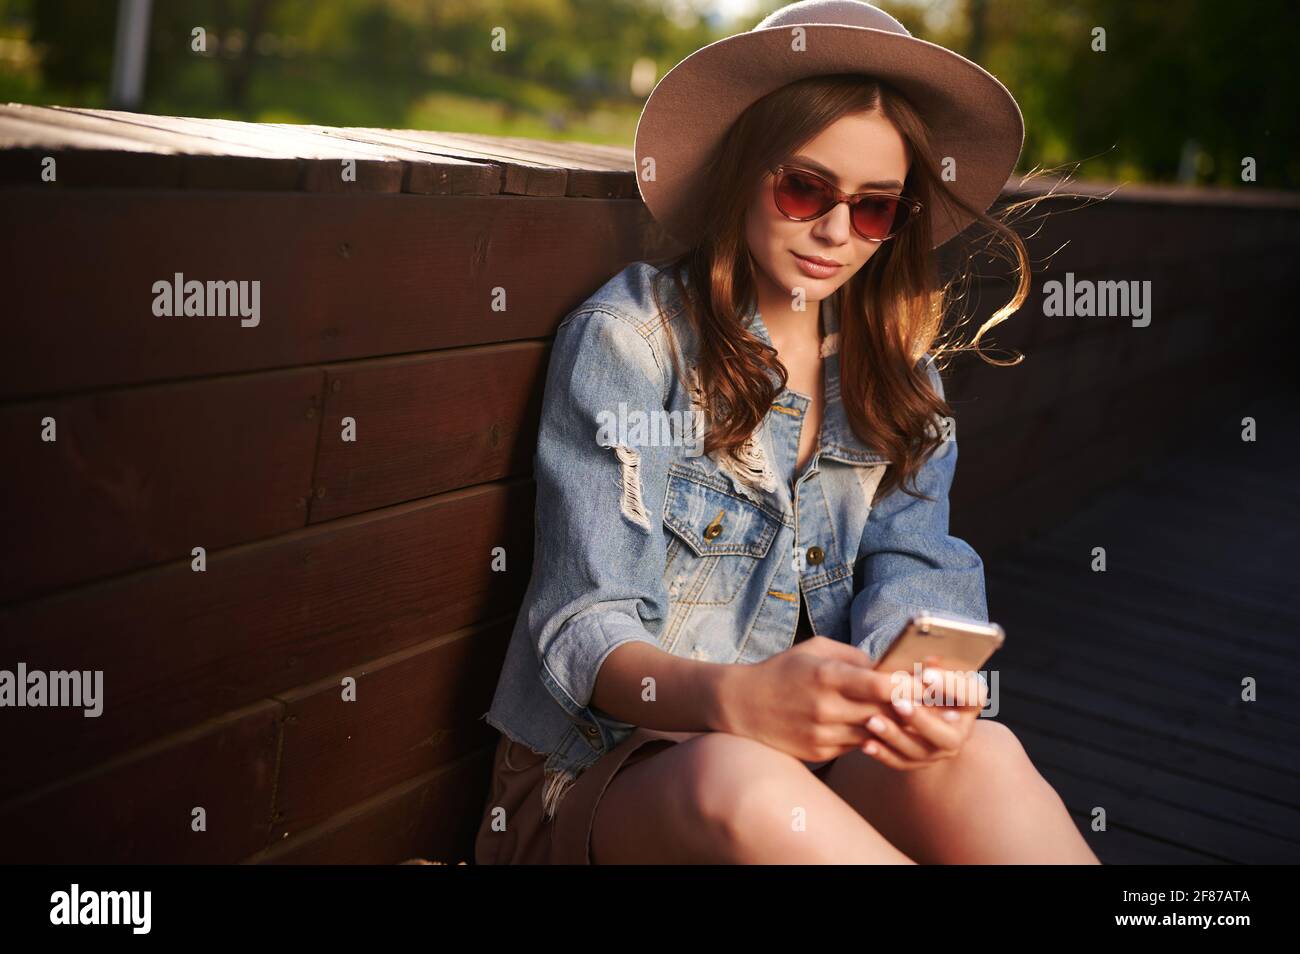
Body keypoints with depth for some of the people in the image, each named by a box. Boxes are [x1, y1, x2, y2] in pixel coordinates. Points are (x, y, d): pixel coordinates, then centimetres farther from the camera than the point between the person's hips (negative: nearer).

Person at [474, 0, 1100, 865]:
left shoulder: (898, 369, 11)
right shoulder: (627, 338, -5)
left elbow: (910, 563, -1)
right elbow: (587, 630, -12)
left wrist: (912, 681, -27)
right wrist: (731, 696, -35)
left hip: (820, 759, 4)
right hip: (603, 781, -3)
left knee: (979, 759, -31)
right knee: (742, 785, -39)